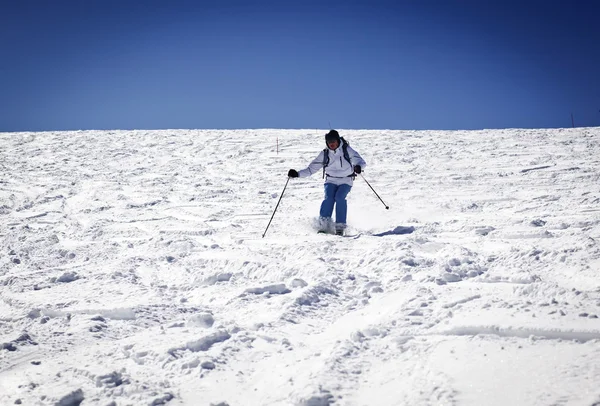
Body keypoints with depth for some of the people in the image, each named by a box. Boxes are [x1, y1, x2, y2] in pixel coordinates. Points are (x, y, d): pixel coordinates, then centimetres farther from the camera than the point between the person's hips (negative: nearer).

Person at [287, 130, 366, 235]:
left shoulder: (347, 150, -9)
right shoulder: (325, 154, -2)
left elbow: (360, 161, -17)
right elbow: (311, 169, 0)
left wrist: (358, 166, -42)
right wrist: (297, 174, -14)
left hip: (345, 181, -2)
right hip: (331, 181, 2)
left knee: (339, 197, -27)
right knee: (328, 198, -24)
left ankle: (340, 226, -21)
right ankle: (323, 224, -22)